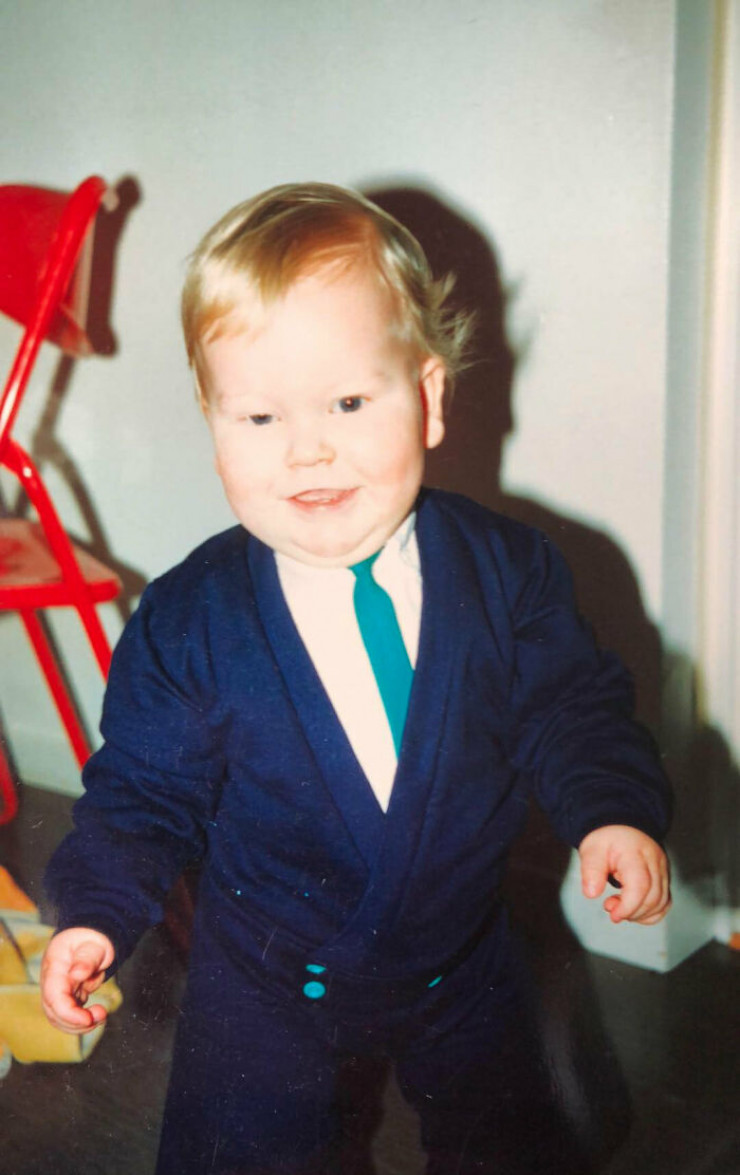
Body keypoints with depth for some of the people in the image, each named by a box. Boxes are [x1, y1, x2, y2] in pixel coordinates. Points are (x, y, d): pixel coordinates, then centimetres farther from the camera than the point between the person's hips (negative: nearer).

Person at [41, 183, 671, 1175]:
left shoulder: (505, 569, -16)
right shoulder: (186, 620, -19)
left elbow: (568, 708, -5)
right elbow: (145, 787, -9)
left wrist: (613, 811, -20)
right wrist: (98, 909, -21)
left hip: (462, 959, 2)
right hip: (266, 979, -1)